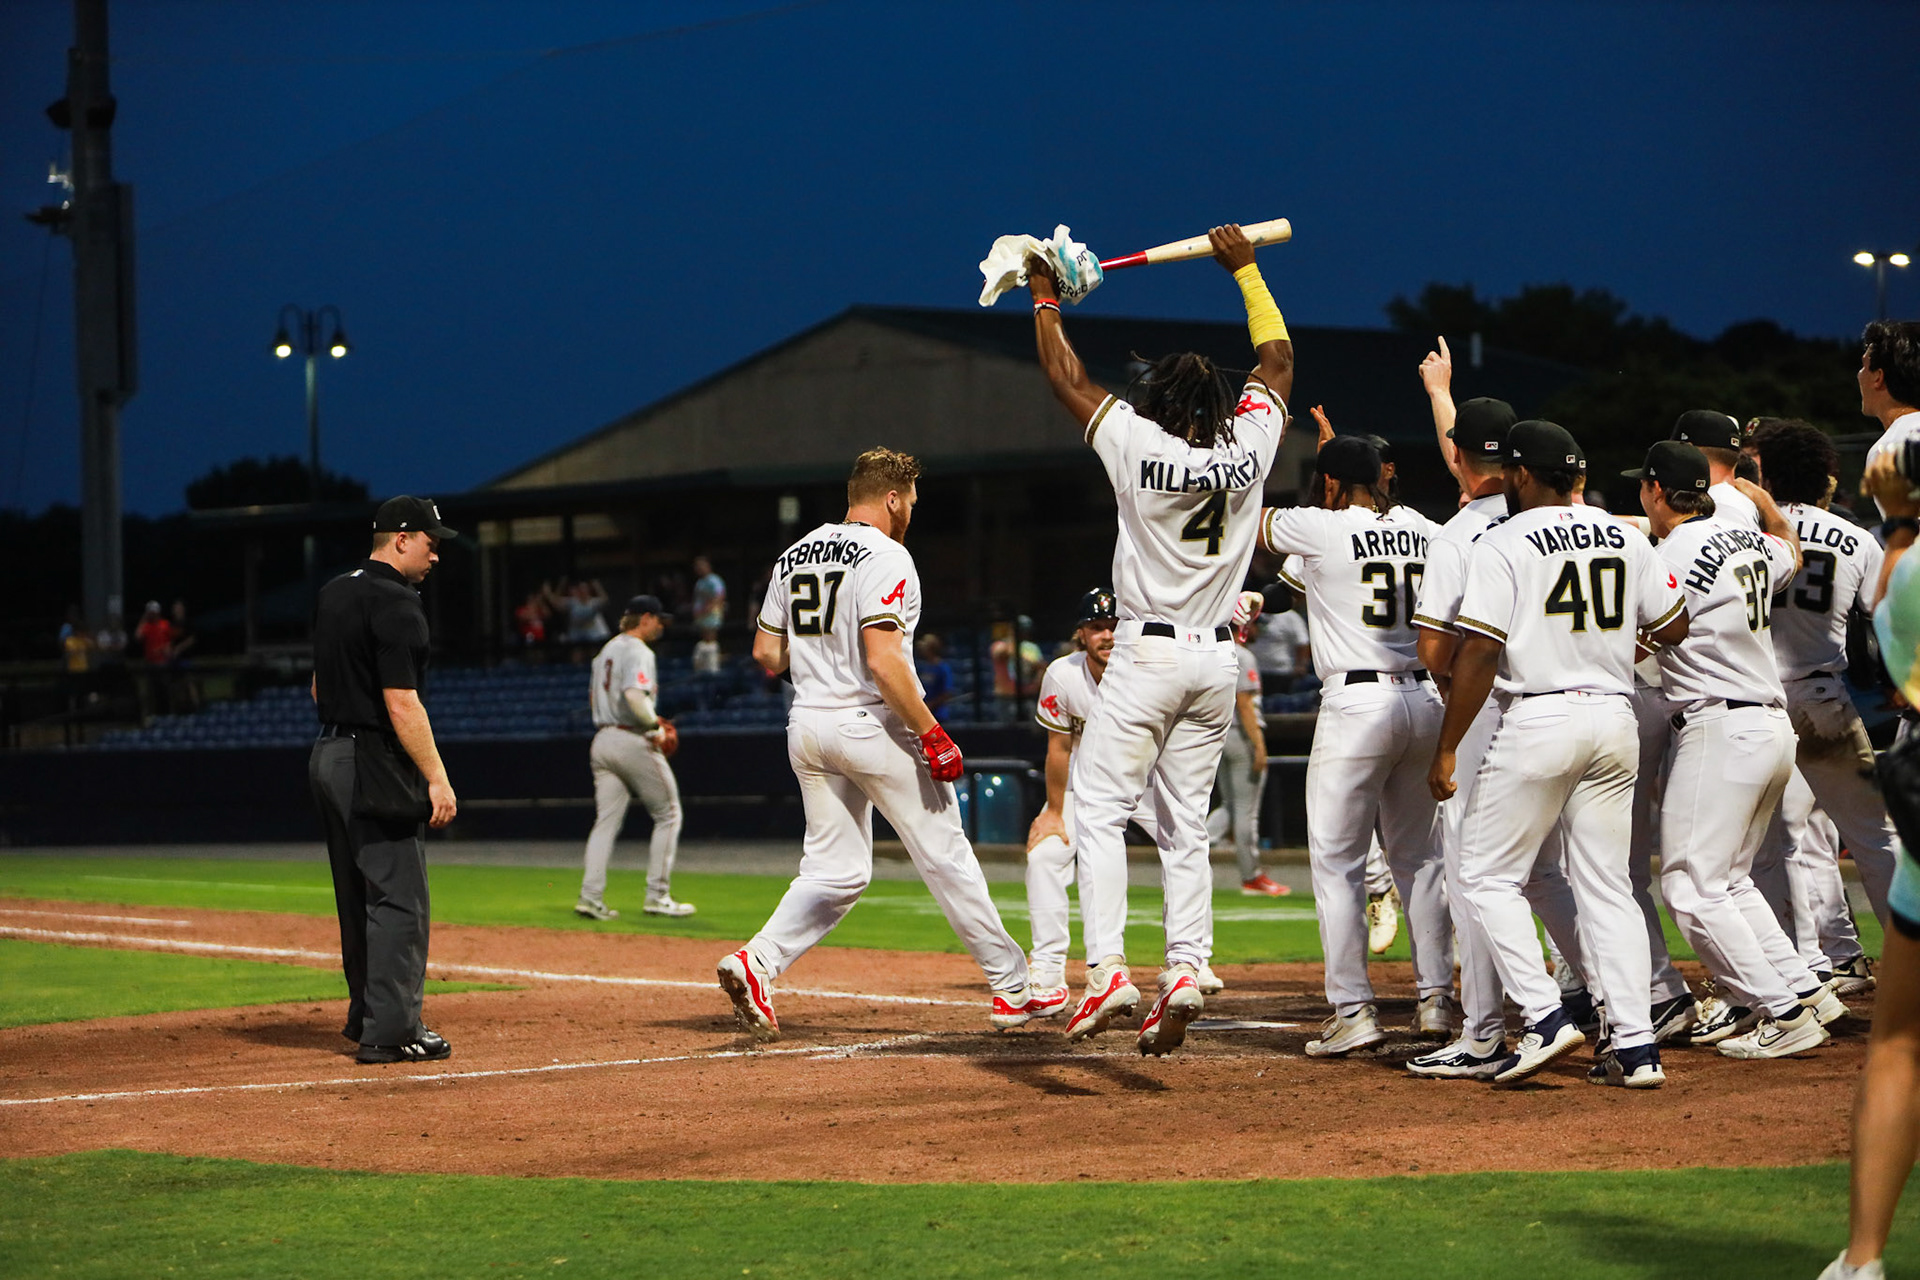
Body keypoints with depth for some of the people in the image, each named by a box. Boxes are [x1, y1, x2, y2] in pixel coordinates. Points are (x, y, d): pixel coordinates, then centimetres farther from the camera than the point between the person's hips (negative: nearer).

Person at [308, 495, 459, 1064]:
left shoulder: (333, 593, 13)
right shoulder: (396, 603, -16)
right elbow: (401, 703, -22)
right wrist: (437, 777, -21)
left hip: (328, 757, 10)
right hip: (376, 764, -10)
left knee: (358, 897, 17)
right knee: (398, 897, -6)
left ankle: (366, 1017, 24)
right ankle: (390, 1031, -7)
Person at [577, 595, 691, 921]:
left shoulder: (606, 651, 17)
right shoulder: (639, 652, -12)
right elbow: (634, 695, -27)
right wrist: (655, 726, -14)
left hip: (603, 740, 8)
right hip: (633, 741, -8)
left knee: (607, 821, 6)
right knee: (668, 815, 3)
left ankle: (591, 896, -5)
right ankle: (657, 895, 0)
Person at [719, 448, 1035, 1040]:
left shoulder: (795, 555, 11)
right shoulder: (884, 557, -13)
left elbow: (765, 653, 12)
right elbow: (883, 661, -22)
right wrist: (932, 735, -19)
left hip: (806, 727, 7)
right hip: (872, 724, -7)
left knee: (835, 871, 11)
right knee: (945, 855, 3)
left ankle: (757, 961, -10)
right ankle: (1014, 987, 9)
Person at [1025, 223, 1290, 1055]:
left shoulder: (1139, 447, -11)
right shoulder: (1248, 448, 0)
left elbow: (1066, 380, 0)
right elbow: (1278, 362, 16)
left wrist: (1045, 301, 14)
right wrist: (1245, 270, 24)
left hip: (1148, 655, -5)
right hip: (1217, 659, 5)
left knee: (1100, 810, -2)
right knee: (1186, 824, 9)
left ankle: (1108, 970, -16)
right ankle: (1185, 971, -2)